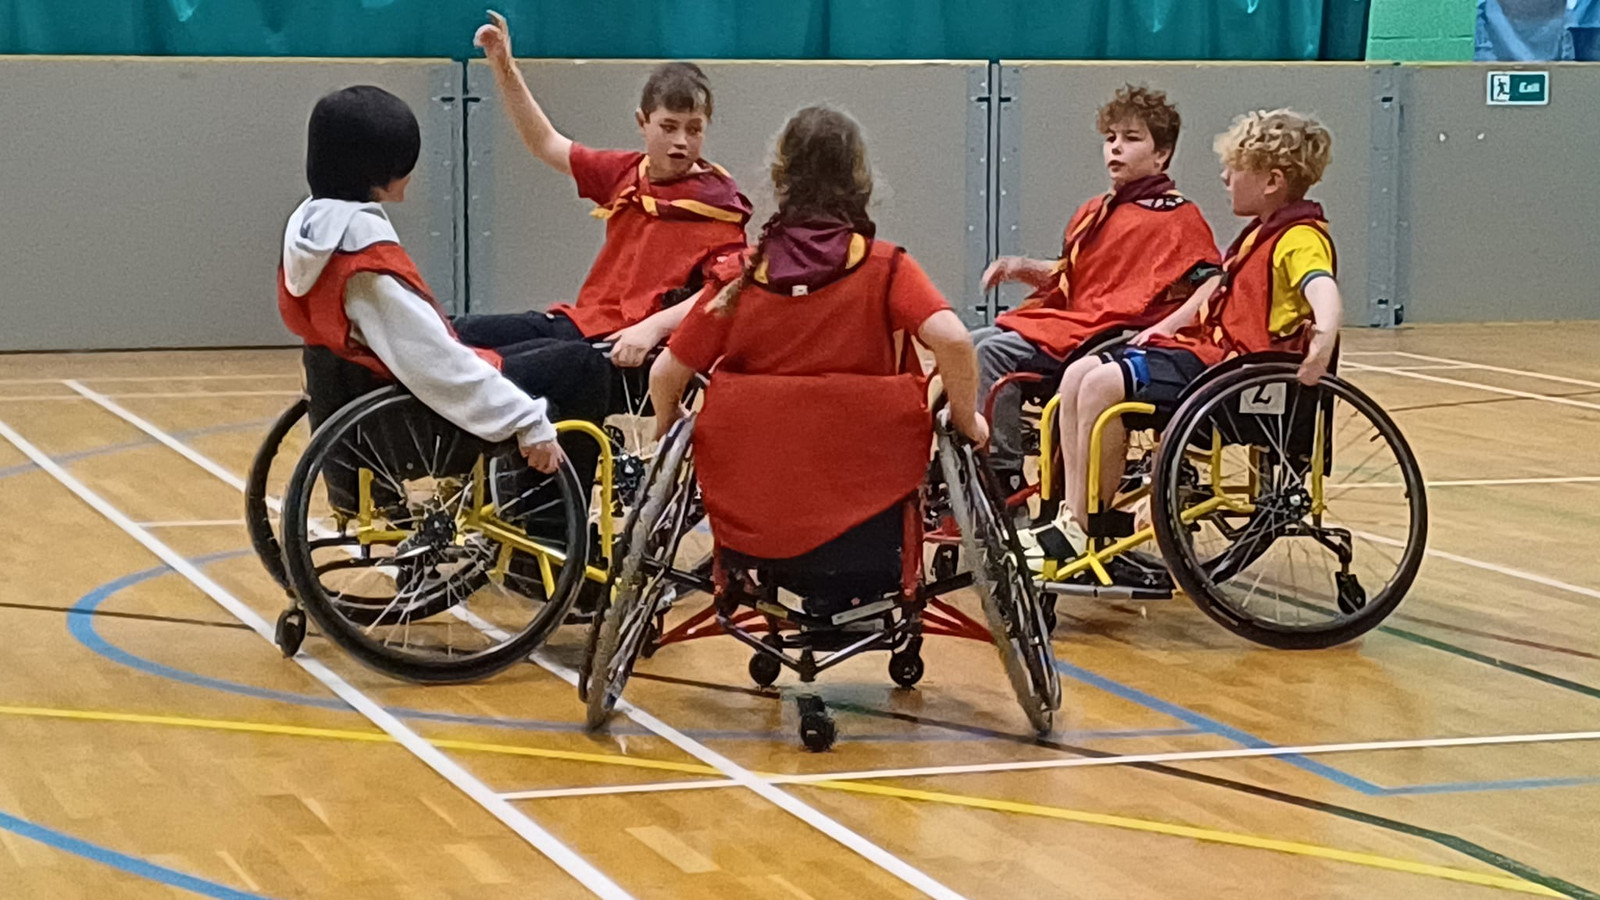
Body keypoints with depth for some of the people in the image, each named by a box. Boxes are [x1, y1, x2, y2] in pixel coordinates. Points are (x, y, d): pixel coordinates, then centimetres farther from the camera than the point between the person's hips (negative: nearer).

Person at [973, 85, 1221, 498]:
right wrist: (1022, 269, 10)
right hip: (1067, 320, 9)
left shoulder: (1178, 217, -5)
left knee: (996, 352, -23)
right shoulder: (1094, 213, 19)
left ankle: (1004, 477, -20)